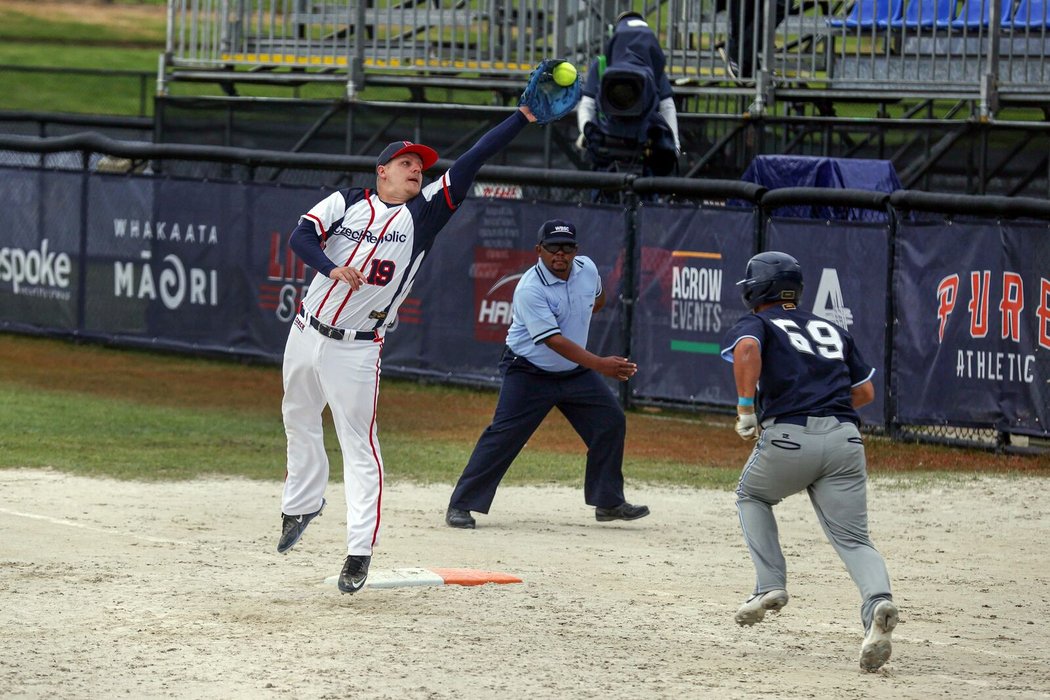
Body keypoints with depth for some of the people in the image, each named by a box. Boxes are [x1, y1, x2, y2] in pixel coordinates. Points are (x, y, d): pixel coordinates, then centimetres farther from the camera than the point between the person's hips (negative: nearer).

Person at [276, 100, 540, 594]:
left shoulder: (425, 212, 1)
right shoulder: (346, 202, 4)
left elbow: (471, 163, -6)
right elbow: (301, 237, -9)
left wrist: (524, 116, -13)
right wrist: (333, 267, -28)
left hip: (356, 350, -3)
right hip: (307, 332, 3)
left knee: (359, 444, -6)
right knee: (299, 423, 19)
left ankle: (359, 552, -4)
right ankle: (303, 504, 43)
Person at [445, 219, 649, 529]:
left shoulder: (587, 269, -6)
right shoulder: (530, 290, -27)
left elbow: (597, 298, 21)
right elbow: (554, 341, -33)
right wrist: (600, 364, -40)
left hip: (575, 373, 7)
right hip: (529, 373, -7)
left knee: (611, 422, 2)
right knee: (503, 436, -12)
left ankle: (609, 502, 14)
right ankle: (461, 506, -7)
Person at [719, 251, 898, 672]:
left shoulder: (756, 324, 12)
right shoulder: (833, 331, 26)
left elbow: (747, 348, -13)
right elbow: (865, 391, 26)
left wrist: (747, 408, -12)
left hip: (787, 437, -3)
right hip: (845, 439, 3)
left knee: (752, 496, 27)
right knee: (853, 538, -2)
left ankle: (771, 586, 12)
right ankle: (878, 602, -32)